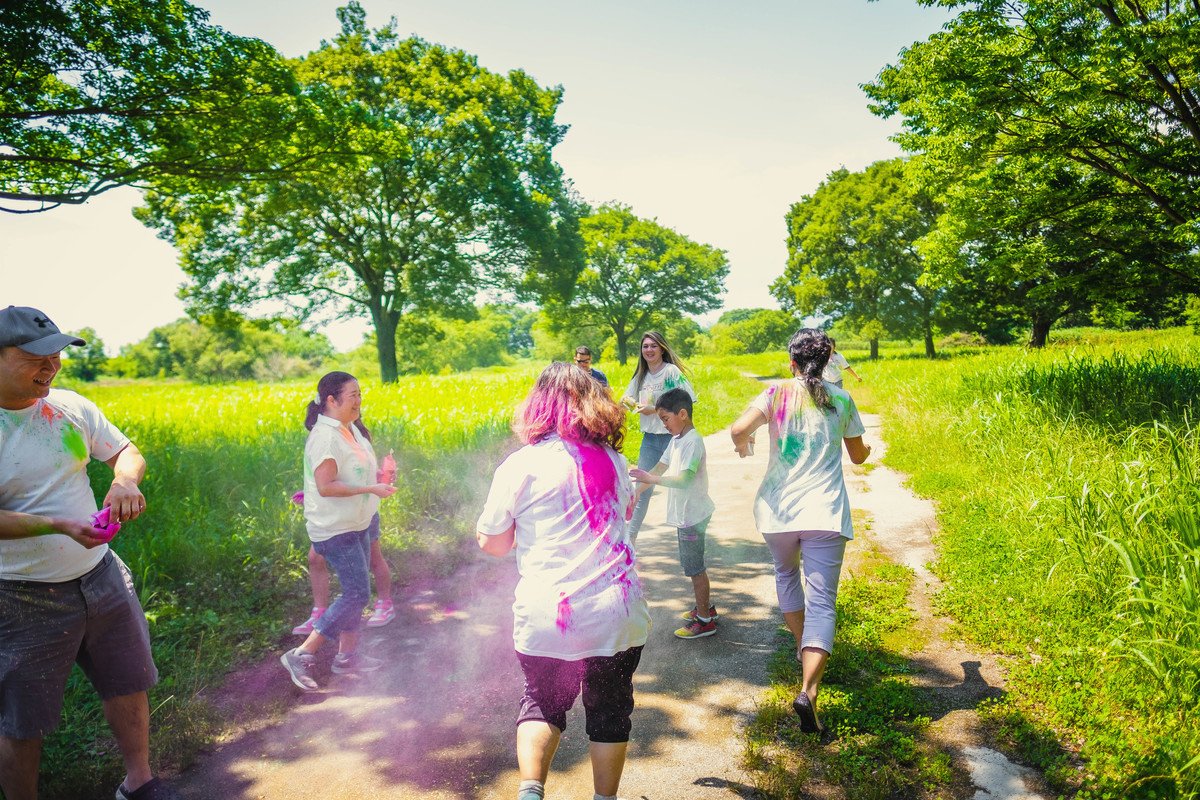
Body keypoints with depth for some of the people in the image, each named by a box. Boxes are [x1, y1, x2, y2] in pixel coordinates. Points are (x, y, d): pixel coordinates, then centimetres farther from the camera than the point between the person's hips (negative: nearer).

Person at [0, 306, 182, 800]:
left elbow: (126, 451, 10)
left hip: (101, 577, 5)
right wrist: (58, 526, -29)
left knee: (128, 684, 18)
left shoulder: (71, 406, 0)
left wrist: (125, 481, -13)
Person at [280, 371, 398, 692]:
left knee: (355, 590, 15)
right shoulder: (325, 437, -21)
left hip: (356, 524, 10)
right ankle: (301, 655, 2)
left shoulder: (352, 429, 9)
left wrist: (379, 474, 6)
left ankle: (348, 655, 28)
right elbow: (325, 486, -26)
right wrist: (370, 488, -24)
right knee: (357, 594, -8)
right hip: (335, 530, -10)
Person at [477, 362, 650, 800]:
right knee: (609, 710, 19)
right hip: (617, 615, 2)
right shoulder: (613, 460, 4)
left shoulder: (520, 466, -7)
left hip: (545, 620, -2)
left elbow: (492, 544, 1)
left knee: (542, 701, 20)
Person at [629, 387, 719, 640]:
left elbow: (684, 479, -30)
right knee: (690, 563, 21)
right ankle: (705, 606, 36)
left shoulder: (693, 441, -21)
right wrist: (637, 489, 8)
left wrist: (651, 479, -34)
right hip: (684, 513, 10)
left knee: (695, 566, 0)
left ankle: (704, 620, 12)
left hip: (693, 513, -10)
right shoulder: (676, 440, 9)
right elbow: (660, 468, 13)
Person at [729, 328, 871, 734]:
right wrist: (869, 447, 40)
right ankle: (808, 689, -20)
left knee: (786, 573, 30)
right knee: (821, 603, -3)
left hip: (778, 508, 1)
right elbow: (858, 456, 17)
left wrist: (743, 444, 5)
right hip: (825, 512, 0)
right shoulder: (842, 400, 5)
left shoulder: (777, 393, -1)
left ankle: (802, 646, 42)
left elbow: (739, 429, -18)